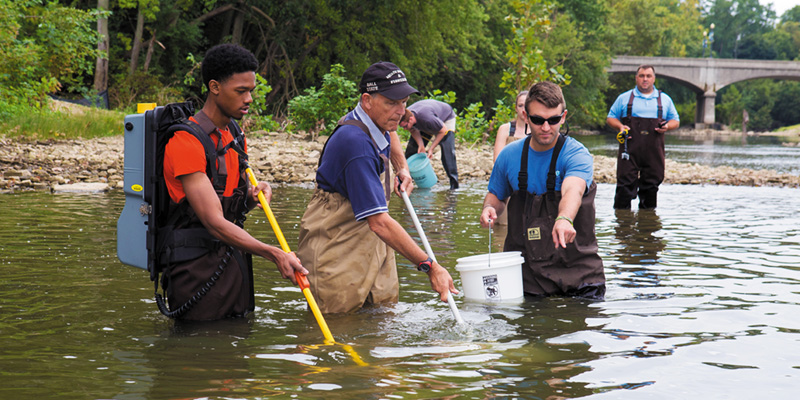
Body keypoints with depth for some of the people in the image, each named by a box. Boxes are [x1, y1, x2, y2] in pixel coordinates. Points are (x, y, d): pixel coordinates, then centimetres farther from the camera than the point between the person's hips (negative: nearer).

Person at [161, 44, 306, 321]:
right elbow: (214, 222, -25)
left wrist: (254, 195, -3)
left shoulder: (235, 135, 11)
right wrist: (275, 254, -33)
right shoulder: (185, 142, -18)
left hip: (234, 262, 9)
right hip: (198, 265, -8)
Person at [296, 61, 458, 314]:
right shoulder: (357, 143, -29)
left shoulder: (376, 122, 2)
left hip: (372, 245, 9)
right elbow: (379, 222, -34)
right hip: (336, 253, -9)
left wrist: (402, 168, 17)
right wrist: (430, 267, -36)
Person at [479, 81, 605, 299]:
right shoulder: (509, 155, 3)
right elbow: (496, 194, 19)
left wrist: (564, 219, -52)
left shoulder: (576, 154, -10)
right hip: (525, 265, 3)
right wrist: (490, 208, -5)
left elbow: (573, 190, -31)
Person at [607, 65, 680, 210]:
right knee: (625, 184, -9)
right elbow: (610, 118, 16)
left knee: (651, 185, 2)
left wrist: (667, 126, -2)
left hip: (654, 152, 2)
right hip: (630, 148, -2)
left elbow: (675, 121, 21)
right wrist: (620, 126, -6)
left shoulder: (665, 99, 17)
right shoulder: (624, 98, 13)